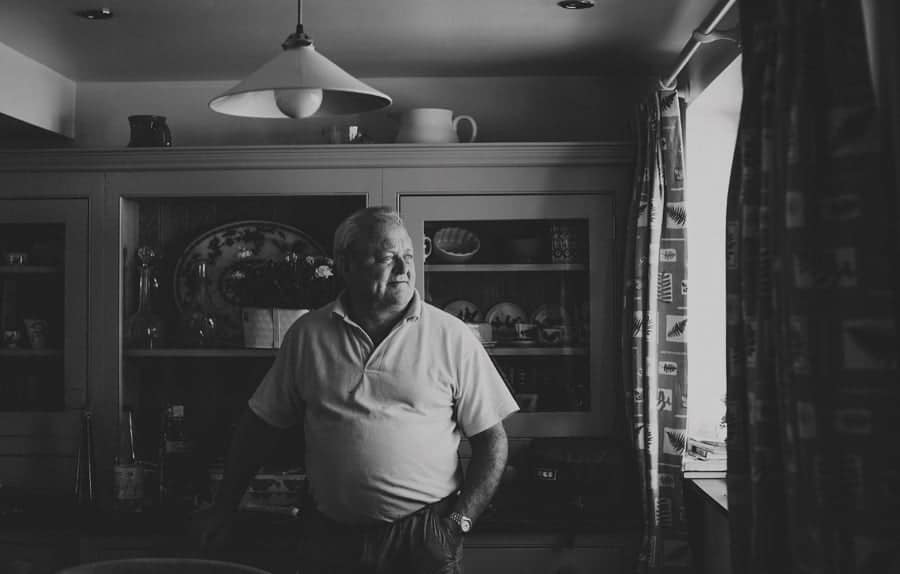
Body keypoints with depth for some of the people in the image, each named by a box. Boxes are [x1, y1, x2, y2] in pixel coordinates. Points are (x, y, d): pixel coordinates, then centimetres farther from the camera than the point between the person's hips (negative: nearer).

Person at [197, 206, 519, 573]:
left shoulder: (452, 337, -4)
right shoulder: (307, 335, 1)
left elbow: (492, 440, -1)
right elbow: (261, 423, 10)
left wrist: (458, 522, -8)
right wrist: (224, 507, 10)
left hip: (424, 538, -1)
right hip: (328, 536, 2)